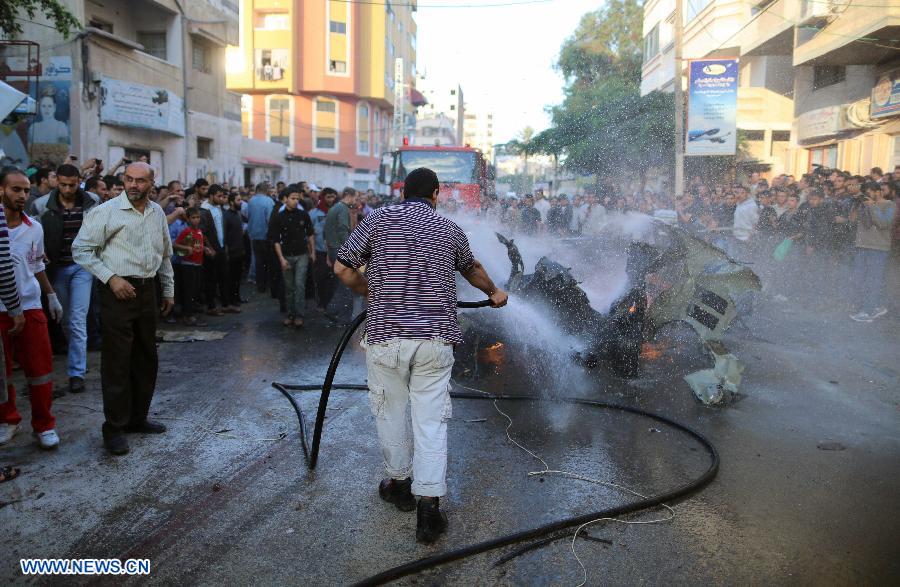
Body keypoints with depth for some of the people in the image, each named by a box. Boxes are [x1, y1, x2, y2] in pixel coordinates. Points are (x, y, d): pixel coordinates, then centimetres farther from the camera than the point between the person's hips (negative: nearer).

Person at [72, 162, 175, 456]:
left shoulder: (157, 212, 10)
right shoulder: (106, 211, -8)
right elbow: (81, 248, -7)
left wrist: (168, 289, 20)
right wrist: (111, 278, -15)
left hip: (147, 291, 6)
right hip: (118, 291, -6)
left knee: (146, 359, 12)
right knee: (117, 362, -3)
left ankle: (137, 417, 26)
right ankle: (114, 428, 8)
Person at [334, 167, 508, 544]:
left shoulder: (379, 219, 3)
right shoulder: (449, 229, 11)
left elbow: (342, 268, 3)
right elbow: (472, 269, 29)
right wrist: (494, 293, 49)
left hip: (386, 335, -1)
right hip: (435, 337, 1)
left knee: (390, 412, 17)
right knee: (431, 419, 5)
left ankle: (399, 484, 34)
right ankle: (428, 507, 2)